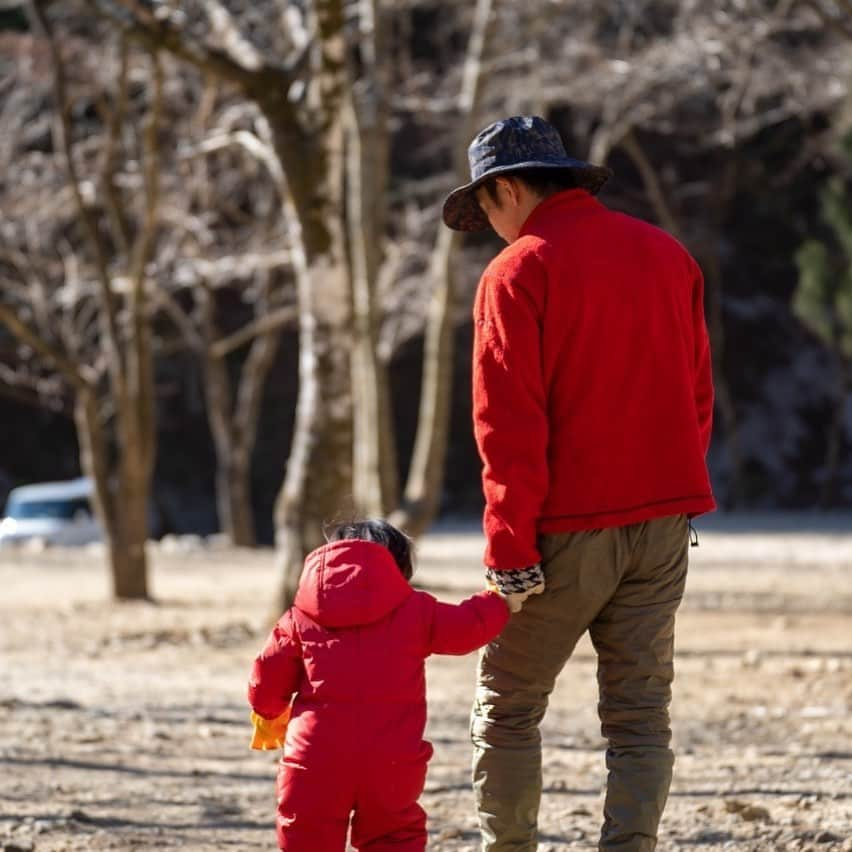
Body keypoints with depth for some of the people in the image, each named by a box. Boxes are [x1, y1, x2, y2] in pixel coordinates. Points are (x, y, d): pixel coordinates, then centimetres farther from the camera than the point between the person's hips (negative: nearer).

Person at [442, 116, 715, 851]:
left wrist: (510, 548, -12)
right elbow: (697, 396, 14)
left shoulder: (518, 273, -8)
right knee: (640, 715, 5)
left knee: (507, 708, 8)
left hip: (568, 526, -5)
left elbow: (509, 425, -13)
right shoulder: (666, 254, 10)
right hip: (662, 522, 5)